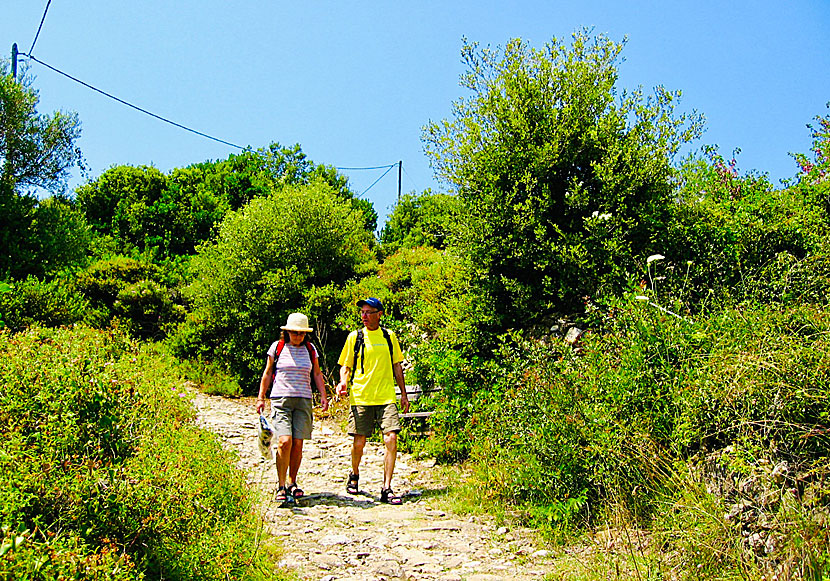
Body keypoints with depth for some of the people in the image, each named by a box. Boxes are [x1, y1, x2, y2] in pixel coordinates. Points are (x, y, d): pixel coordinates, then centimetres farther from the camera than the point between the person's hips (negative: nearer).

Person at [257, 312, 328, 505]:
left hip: (303, 401, 2)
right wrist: (261, 398, 6)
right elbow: (267, 374, 10)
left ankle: (292, 483, 16)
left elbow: (317, 374, 17)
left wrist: (323, 395, 7)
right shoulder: (277, 347, 5)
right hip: (281, 399, -2)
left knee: (298, 444, -1)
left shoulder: (310, 349, 11)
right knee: (284, 441, -16)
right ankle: (281, 487, -7)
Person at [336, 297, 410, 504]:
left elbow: (397, 366, 18)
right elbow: (346, 365, 9)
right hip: (360, 397, -1)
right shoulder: (354, 337, 5)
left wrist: (404, 394, 15)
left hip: (386, 397, 1)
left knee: (391, 438, -12)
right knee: (359, 442, 2)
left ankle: (387, 489, -3)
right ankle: (354, 475, 33)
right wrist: (343, 382, -12)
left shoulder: (389, 336, 11)